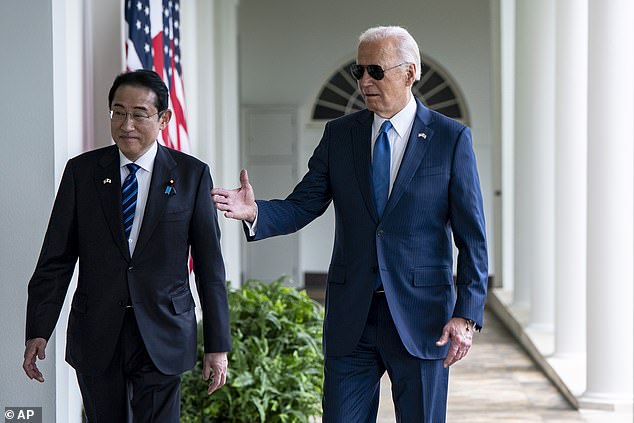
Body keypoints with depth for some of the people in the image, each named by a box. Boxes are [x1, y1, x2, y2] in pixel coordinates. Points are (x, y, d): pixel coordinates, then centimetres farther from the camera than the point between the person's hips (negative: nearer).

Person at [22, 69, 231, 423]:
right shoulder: (81, 171, 4)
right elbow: (56, 258, 3)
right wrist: (38, 332, -4)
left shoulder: (192, 175, 1)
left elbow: (209, 265, 2)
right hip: (96, 339, 2)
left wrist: (218, 345, -1)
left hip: (162, 339, -1)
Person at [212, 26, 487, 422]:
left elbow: (472, 236, -4)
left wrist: (467, 315, -12)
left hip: (420, 320, -3)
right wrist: (255, 211, -18)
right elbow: (302, 206, 4)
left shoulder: (451, 138, -2)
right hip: (351, 317, 3)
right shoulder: (339, 134, 7)